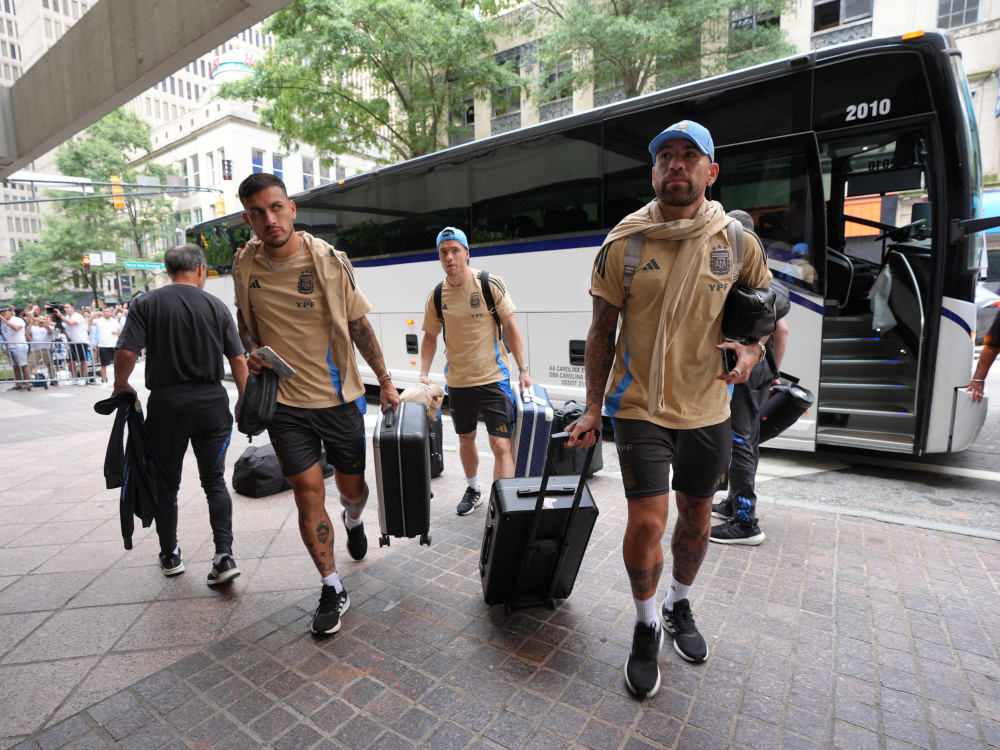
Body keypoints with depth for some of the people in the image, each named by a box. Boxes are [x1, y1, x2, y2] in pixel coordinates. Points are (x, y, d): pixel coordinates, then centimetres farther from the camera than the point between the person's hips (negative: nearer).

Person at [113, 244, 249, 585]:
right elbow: (238, 359, -1)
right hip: (211, 403, 1)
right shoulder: (217, 306, 1)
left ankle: (170, 556, 29)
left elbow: (126, 353, -10)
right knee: (215, 481, 9)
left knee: (167, 483, 16)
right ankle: (224, 554, -1)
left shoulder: (148, 304, -1)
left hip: (166, 403, 0)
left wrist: (121, 385, 9)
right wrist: (244, 401, 9)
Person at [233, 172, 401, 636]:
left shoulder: (329, 260, -8)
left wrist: (386, 381, 2)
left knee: (352, 486, 13)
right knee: (308, 493, 0)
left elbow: (359, 325, 0)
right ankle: (332, 590, 19)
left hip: (339, 396, -1)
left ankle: (353, 520, 52)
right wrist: (251, 350, -3)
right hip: (284, 401, 1)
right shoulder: (245, 265, 0)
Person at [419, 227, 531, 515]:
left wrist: (523, 369, -7)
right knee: (466, 440, 19)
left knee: (501, 444, -8)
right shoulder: (437, 296, 1)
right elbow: (430, 336, 12)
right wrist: (424, 374, 1)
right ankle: (473, 491, 41)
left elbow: (510, 327, -4)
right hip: (457, 382, 4)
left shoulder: (490, 284, -8)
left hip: (494, 377, -4)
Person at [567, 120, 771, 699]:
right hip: (640, 406, -2)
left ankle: (681, 606, 44)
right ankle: (647, 627, 21)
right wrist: (593, 409, -3)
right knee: (647, 520, -9)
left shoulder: (738, 243, 0)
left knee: (697, 513, 16)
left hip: (708, 409, 3)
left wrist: (751, 351, -11)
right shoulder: (624, 245, -5)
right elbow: (603, 332, -1)